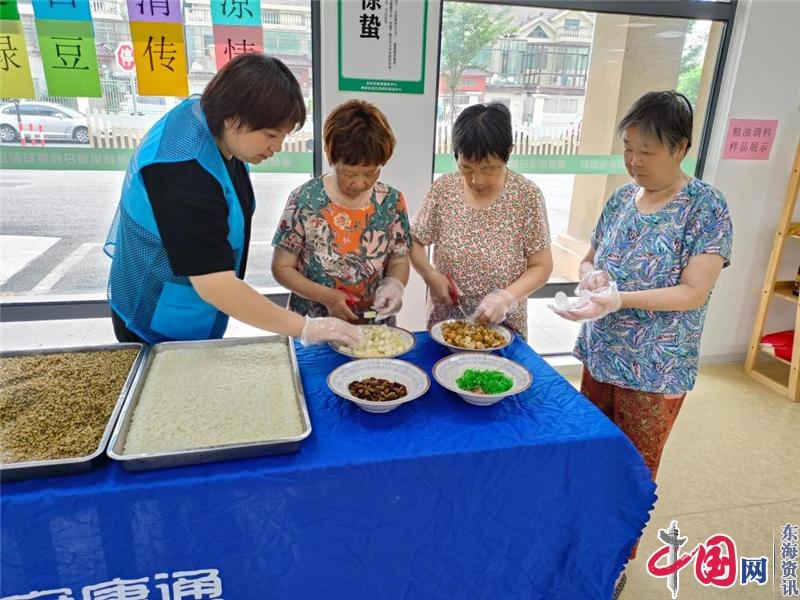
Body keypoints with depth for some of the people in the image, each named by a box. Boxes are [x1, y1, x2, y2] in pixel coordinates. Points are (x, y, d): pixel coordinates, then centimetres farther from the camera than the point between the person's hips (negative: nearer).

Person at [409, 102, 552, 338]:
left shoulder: (527, 196, -13)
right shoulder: (443, 189, -8)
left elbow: (541, 266, -8)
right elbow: (414, 241, 2)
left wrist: (508, 296, -23)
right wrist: (431, 275, -16)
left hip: (504, 326, -1)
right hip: (444, 321, 2)